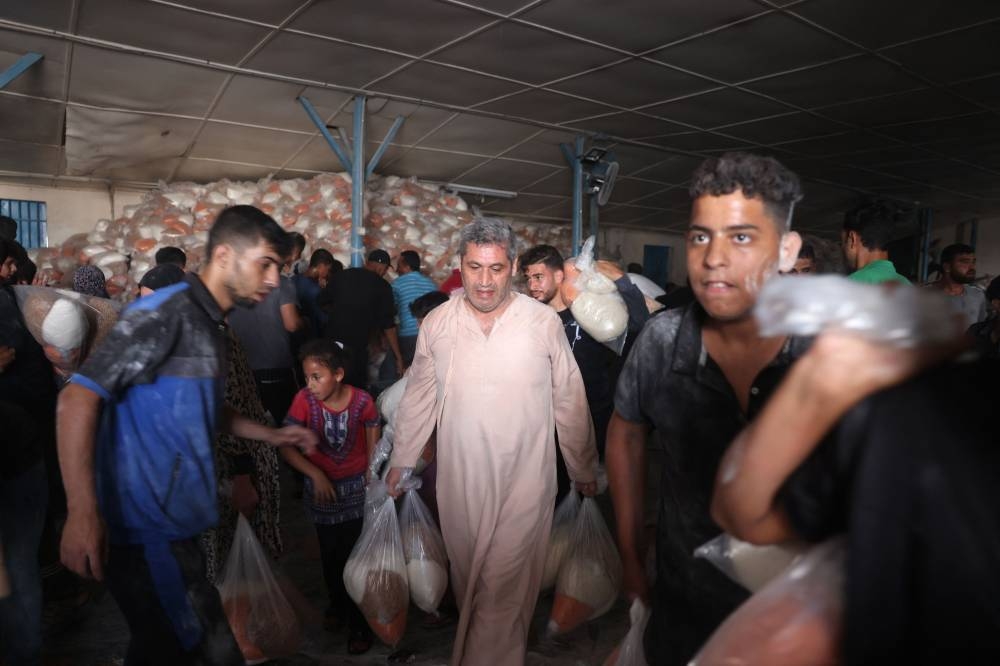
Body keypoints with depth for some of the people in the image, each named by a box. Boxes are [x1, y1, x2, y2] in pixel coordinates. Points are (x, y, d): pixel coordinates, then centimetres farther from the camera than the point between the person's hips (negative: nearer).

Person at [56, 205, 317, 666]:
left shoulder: (209, 324, 12)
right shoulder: (165, 314, -16)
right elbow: (78, 399, -21)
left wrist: (271, 435, 18)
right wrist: (82, 513, -27)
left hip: (174, 519, 9)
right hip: (149, 525, -9)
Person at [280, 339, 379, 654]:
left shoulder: (362, 401, -18)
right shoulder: (304, 400, -17)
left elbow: (373, 445, -6)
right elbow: (286, 447, -15)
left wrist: (370, 484, -3)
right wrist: (316, 475, -23)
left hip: (355, 489, -2)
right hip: (322, 488, 2)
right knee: (331, 554, 17)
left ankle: (359, 622, 21)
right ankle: (337, 604, 43)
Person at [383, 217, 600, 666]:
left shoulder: (544, 323, -9)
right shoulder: (436, 324, -4)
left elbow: (569, 401, 0)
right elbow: (419, 397, 7)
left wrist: (583, 468, 7)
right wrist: (401, 458, 11)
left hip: (524, 479, -2)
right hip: (459, 478, 3)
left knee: (503, 584, 1)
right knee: (468, 577, 19)